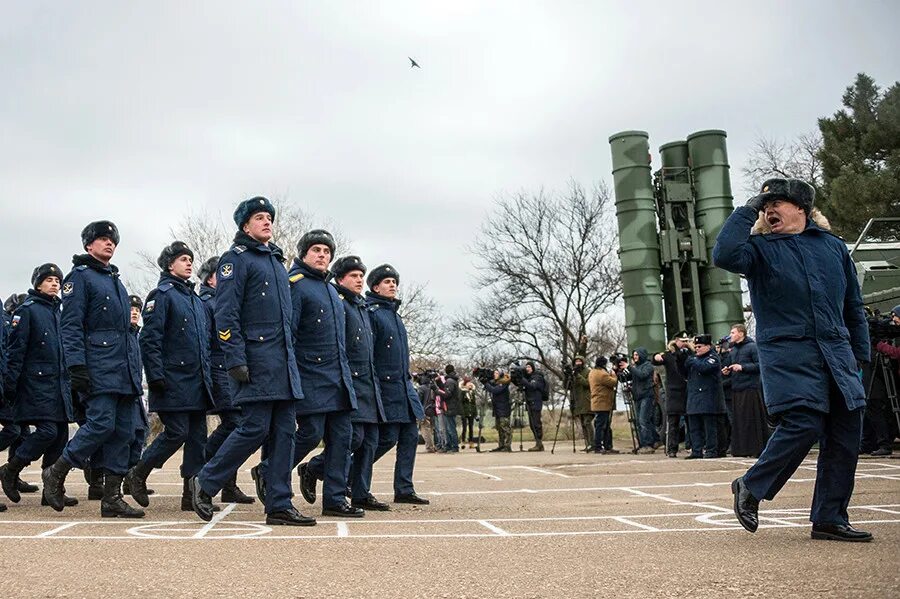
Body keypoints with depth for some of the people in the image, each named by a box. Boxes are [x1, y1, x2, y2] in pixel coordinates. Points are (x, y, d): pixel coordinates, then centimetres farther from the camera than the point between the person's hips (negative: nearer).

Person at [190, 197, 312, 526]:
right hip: (255, 358, -8)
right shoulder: (236, 258, -2)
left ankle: (279, 506, 8)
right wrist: (236, 360, -18)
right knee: (255, 428, -9)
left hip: (284, 360, 8)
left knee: (284, 431, 4)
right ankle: (205, 484, 10)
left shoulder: (277, 260, 22)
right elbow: (226, 313, -11)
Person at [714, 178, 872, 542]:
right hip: (788, 354, -5)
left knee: (846, 431, 2)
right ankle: (750, 487, 5)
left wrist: (860, 355, 16)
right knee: (804, 424, -17)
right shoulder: (760, 249, 5)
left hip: (837, 354, 5)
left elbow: (853, 306, 20)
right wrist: (748, 209, -9)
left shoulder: (833, 246, 15)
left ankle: (830, 518, 13)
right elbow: (723, 255, -19)